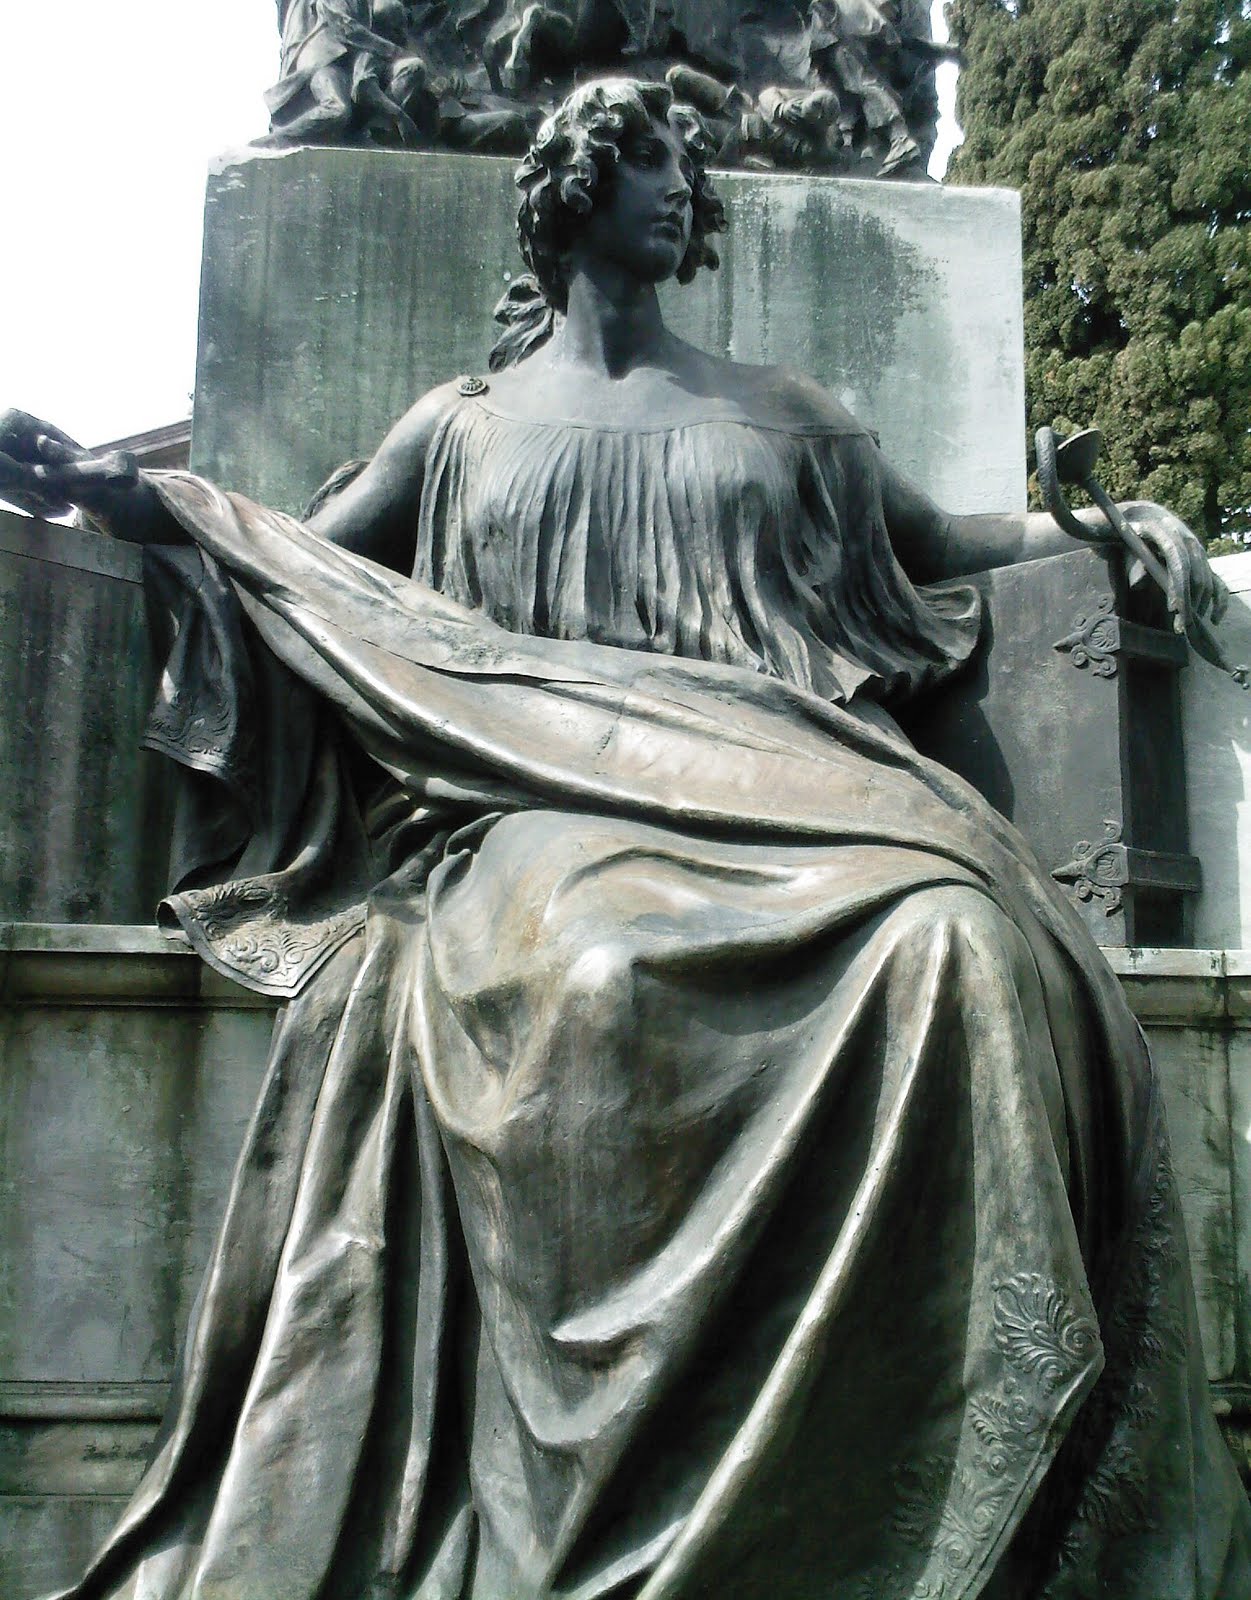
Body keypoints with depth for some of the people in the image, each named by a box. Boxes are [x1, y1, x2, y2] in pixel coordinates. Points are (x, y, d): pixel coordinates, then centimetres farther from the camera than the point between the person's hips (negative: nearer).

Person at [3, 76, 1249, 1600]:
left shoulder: (777, 412, 28)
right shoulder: (466, 423, 25)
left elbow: (940, 542, 32)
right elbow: (294, 562, 24)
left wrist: (1117, 520, 19)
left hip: (776, 777, 2)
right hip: (551, 800, -1)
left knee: (965, 943, -32)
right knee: (589, 973, -37)